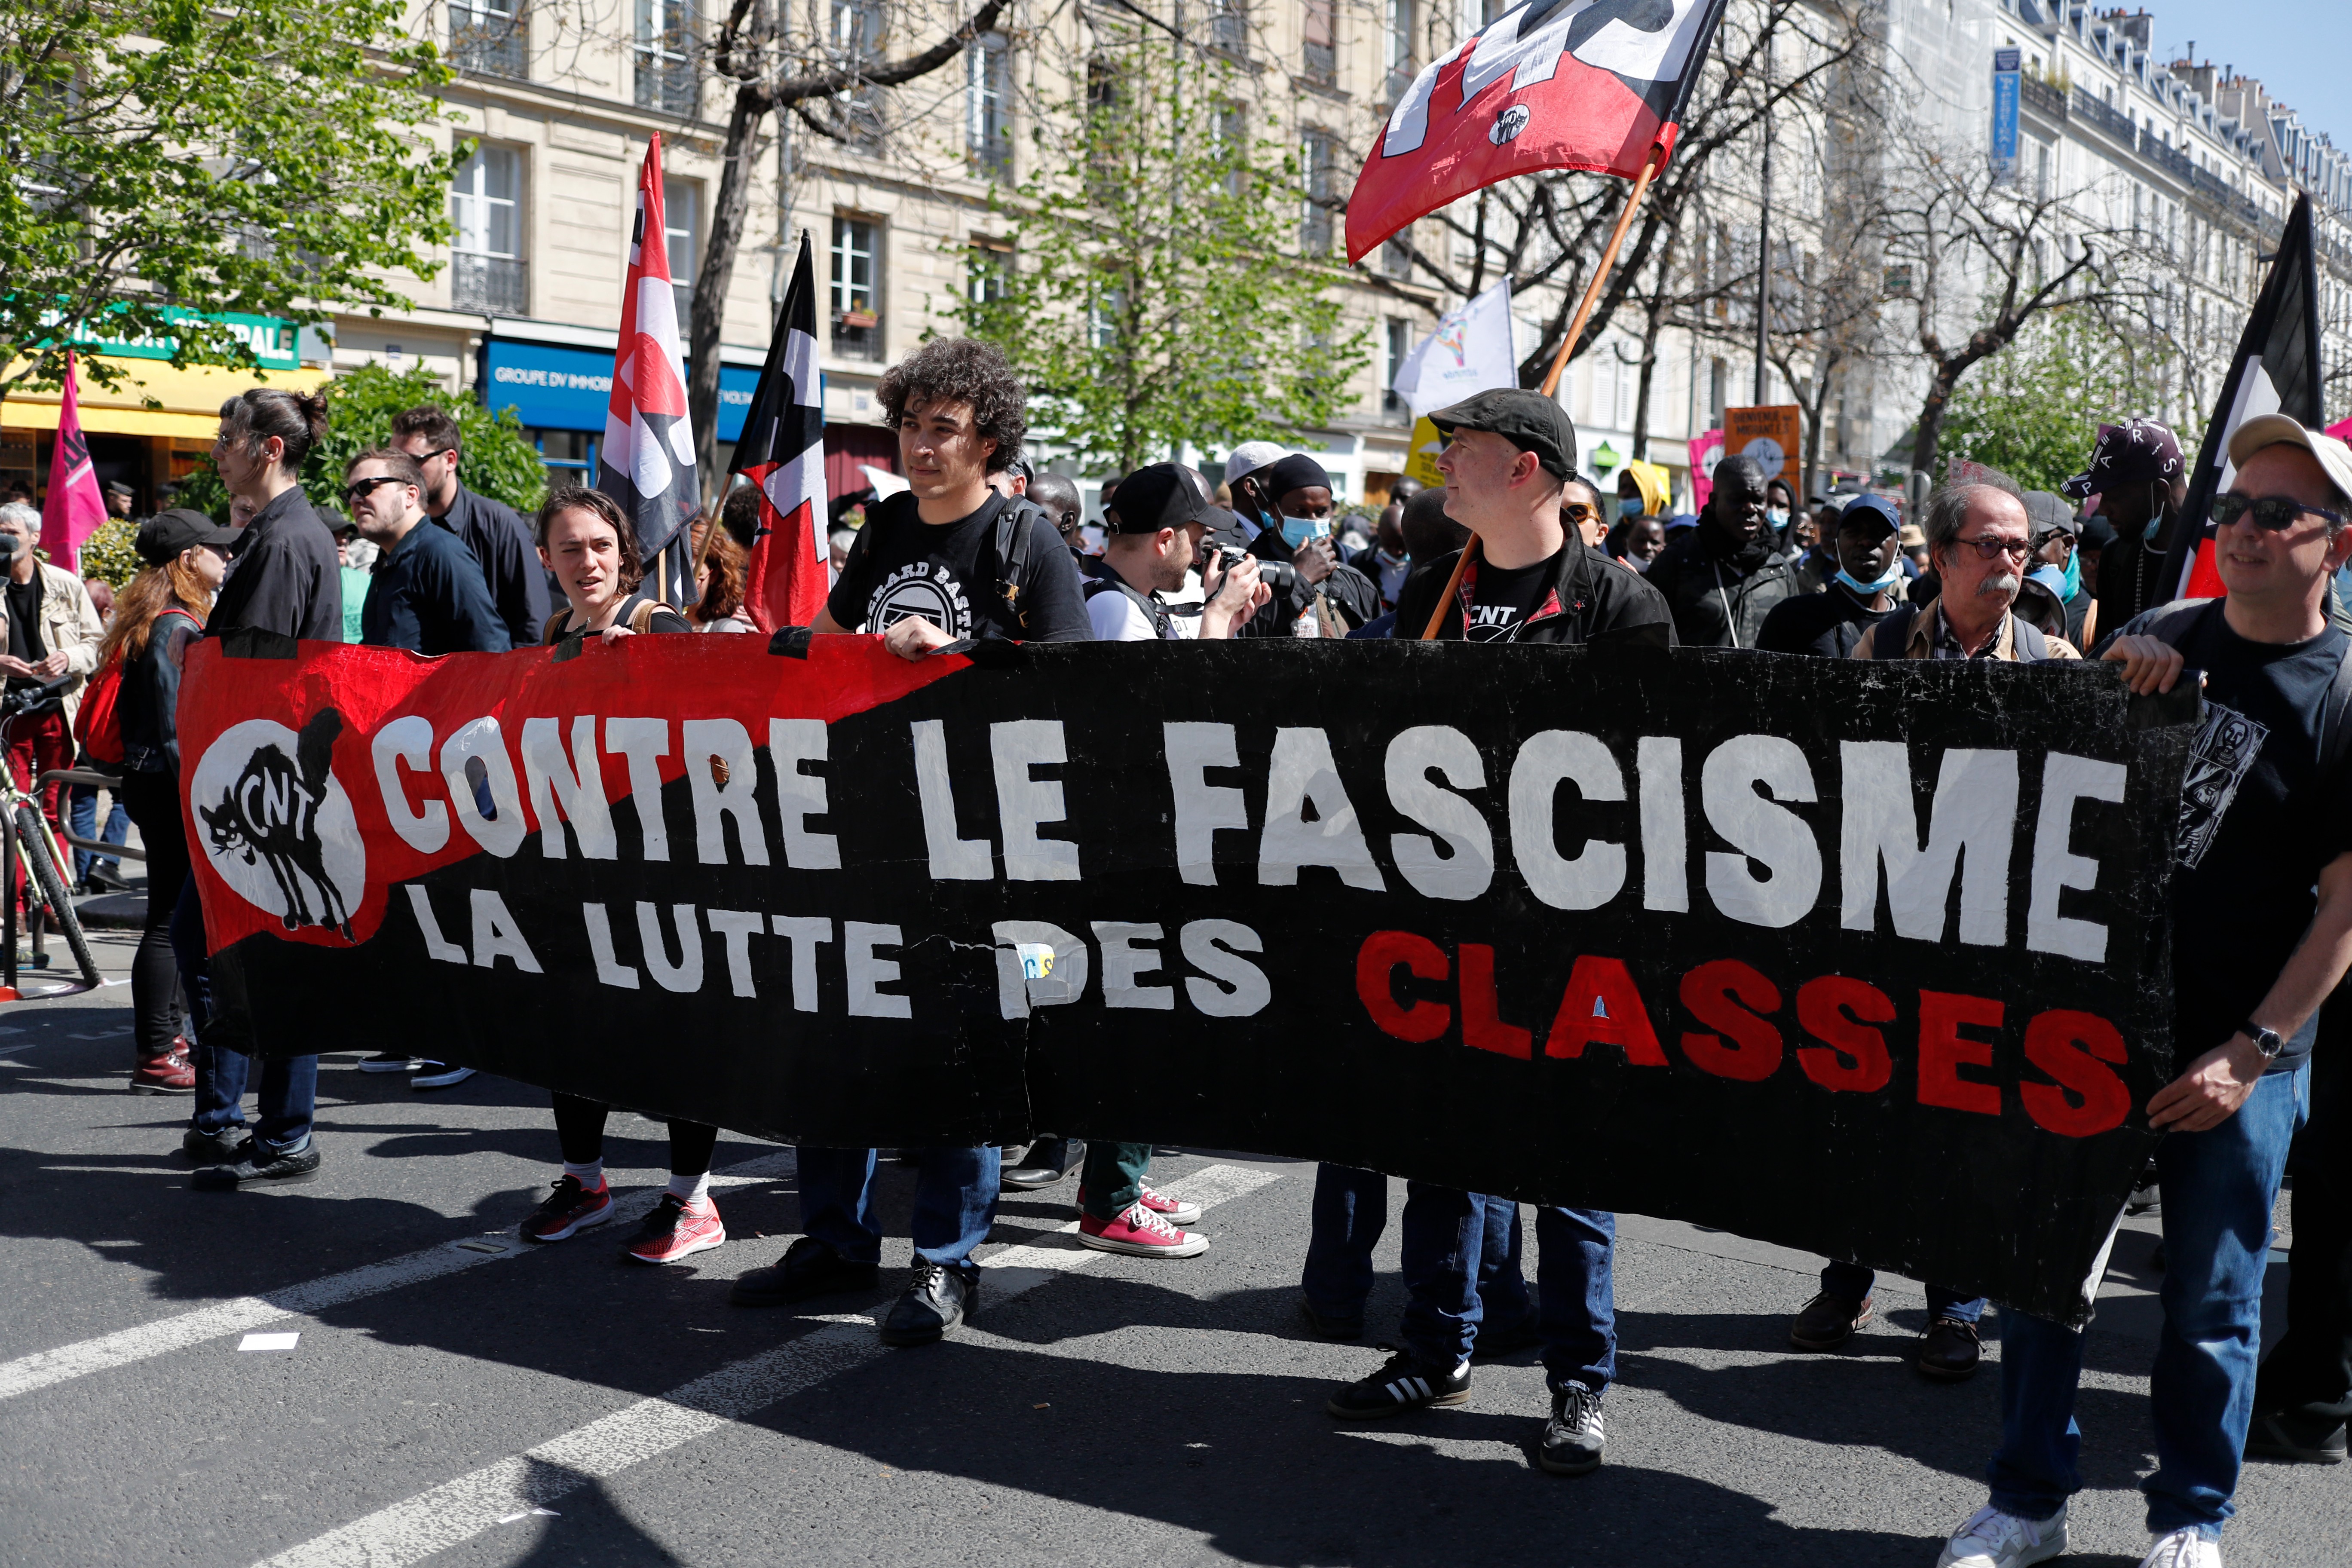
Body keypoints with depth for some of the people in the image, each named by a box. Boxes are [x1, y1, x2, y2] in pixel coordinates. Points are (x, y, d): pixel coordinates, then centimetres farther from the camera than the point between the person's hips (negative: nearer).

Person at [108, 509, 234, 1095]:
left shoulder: (174, 621, 16)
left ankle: (167, 1035, 27)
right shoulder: (174, 627, -16)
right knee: (170, 920, -7)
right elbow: (175, 727, -21)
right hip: (169, 786, -11)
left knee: (177, 916, 17)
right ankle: (156, 1057, -2)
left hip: (161, 784, 11)